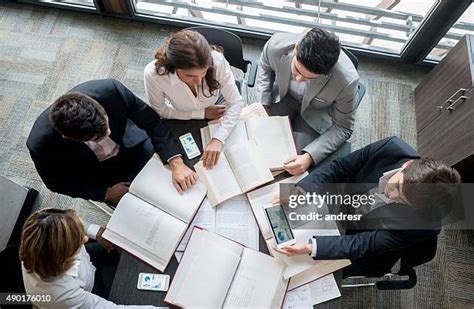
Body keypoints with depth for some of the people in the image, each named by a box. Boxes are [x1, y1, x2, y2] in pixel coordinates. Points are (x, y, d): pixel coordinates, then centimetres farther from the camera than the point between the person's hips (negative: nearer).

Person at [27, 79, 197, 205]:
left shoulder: (110, 90, -36)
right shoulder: (41, 144, -33)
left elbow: (152, 121, -24)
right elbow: (57, 182, -13)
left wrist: (176, 163, -33)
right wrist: (105, 193, -16)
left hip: (132, 146, 1)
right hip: (97, 170, -1)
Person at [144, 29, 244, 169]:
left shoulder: (217, 60, -39)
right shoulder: (153, 74, -38)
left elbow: (236, 103, -29)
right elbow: (160, 110, -19)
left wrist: (218, 139, -41)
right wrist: (202, 113, -21)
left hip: (217, 108, 1)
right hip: (183, 118, 0)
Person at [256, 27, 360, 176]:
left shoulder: (347, 80, -37)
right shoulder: (276, 45, -31)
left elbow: (342, 128, -20)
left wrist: (309, 157, -33)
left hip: (315, 112, -2)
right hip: (282, 96, 3)